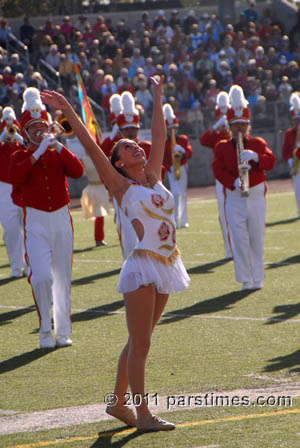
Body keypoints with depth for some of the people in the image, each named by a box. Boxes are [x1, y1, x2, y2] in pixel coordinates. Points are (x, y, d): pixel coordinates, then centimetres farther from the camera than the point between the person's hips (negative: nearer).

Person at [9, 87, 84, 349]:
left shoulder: (58, 154, 9)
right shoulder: (20, 156, 3)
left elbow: (78, 171, -11)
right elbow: (15, 177, -19)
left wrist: (58, 147, -18)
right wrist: (37, 153, -22)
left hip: (61, 219, 3)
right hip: (35, 221, -3)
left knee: (62, 278, 6)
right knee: (41, 275, -17)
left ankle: (63, 332, 15)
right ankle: (45, 329, -2)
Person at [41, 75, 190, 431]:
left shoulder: (153, 177, 12)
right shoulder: (121, 186, -2)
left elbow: (160, 136, 19)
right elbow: (91, 146, -8)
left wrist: (157, 97, 25)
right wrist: (68, 111, -12)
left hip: (166, 266, 6)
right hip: (143, 265, -6)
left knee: (139, 342, 13)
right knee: (140, 344, -4)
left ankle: (119, 403, 22)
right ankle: (143, 415, -3)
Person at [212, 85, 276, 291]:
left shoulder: (258, 143, 7)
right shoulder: (222, 147, 5)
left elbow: (271, 162, -6)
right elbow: (218, 170, -6)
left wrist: (255, 156, -26)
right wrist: (234, 182, -22)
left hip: (256, 198, 1)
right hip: (234, 198, -1)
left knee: (257, 240, 3)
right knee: (239, 241, -4)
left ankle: (257, 279, 11)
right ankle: (245, 280, 2)